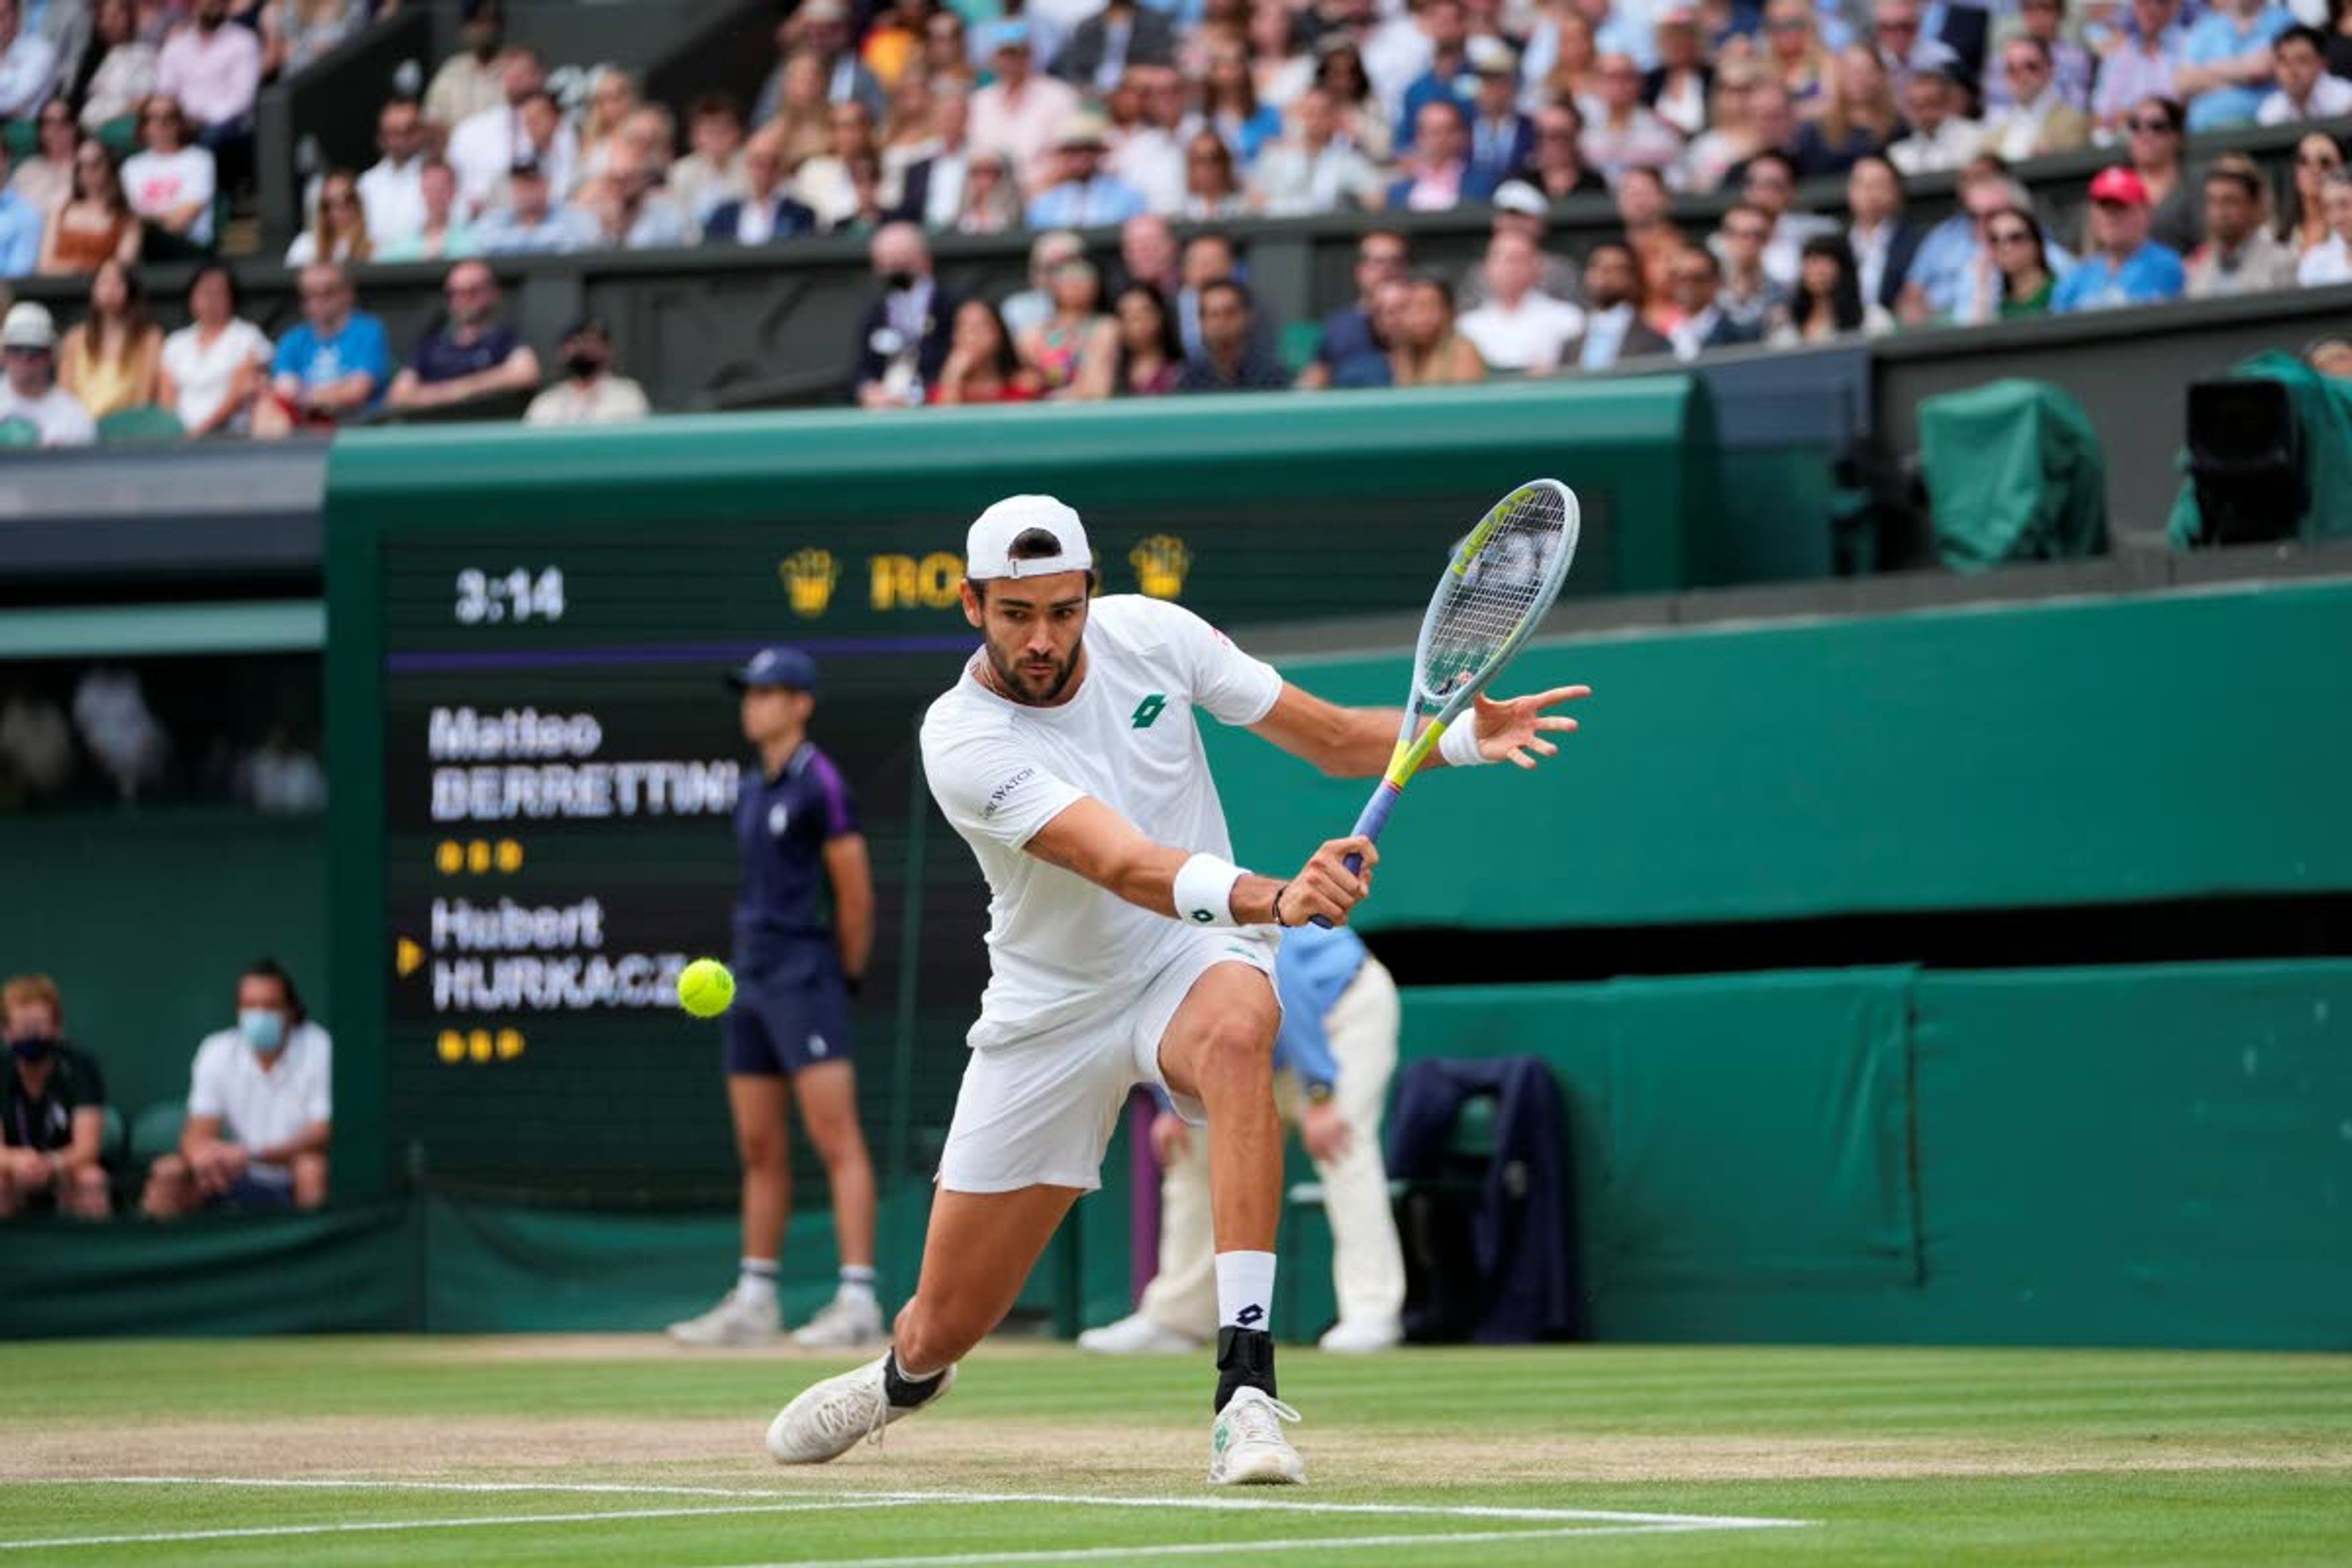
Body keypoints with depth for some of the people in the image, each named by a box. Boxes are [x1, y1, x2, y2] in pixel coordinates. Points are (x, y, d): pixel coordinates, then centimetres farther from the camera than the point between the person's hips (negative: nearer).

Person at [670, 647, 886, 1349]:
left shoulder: (820, 785, -9)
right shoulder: (752, 790, 17)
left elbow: (855, 895, -9)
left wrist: (845, 978, -1)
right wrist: (746, 965, 14)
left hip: (806, 980, -9)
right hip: (751, 978, 9)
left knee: (836, 1140, -12)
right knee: (758, 1149, 12)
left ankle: (859, 1302, -17)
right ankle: (754, 1301, 17)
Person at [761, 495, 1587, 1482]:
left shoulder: (1151, 634, -10)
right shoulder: (964, 743, -23)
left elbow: (1333, 737, 0)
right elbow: (1125, 868, -37)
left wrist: (1464, 738, -19)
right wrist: (1278, 899, -53)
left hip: (1192, 961, 1)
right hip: (1052, 1010, -1)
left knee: (1237, 1029, -40)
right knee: (945, 1325, 3)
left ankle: (1247, 1390, -43)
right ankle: (907, 1378, 46)